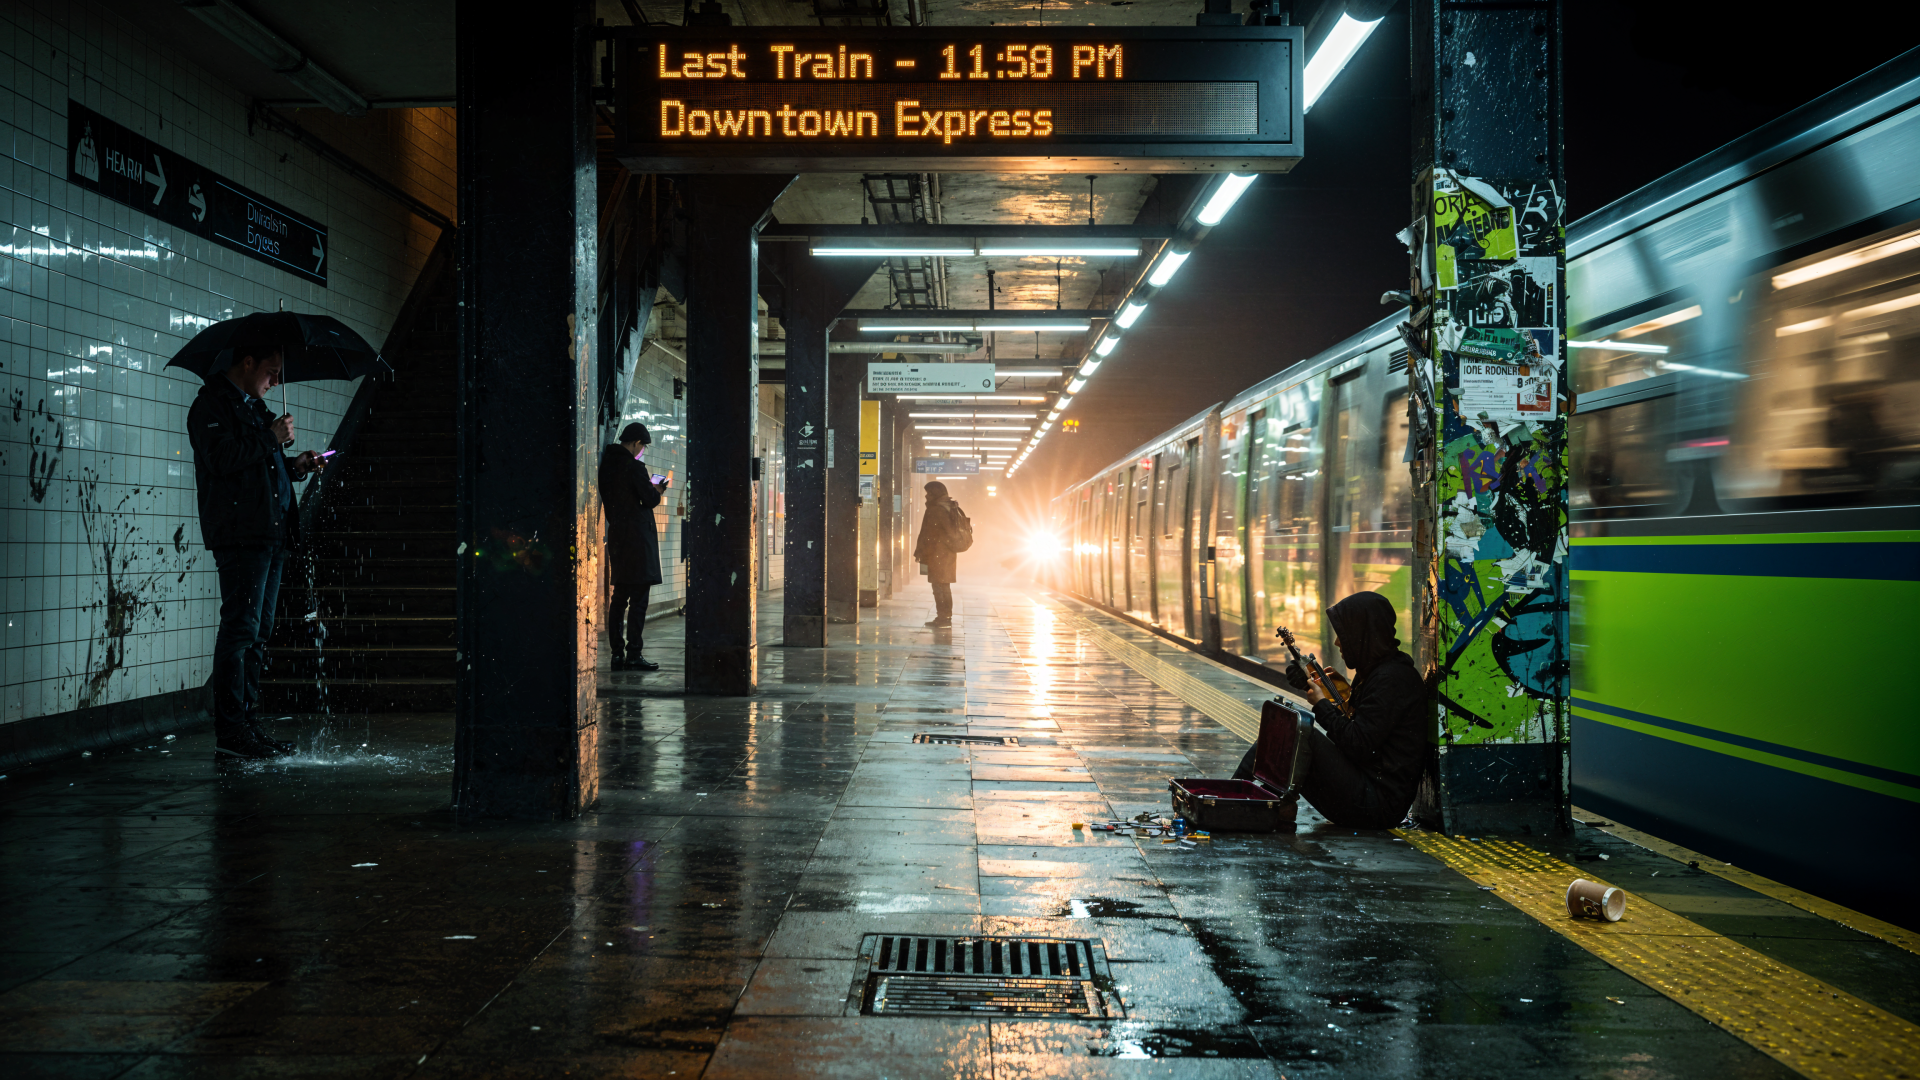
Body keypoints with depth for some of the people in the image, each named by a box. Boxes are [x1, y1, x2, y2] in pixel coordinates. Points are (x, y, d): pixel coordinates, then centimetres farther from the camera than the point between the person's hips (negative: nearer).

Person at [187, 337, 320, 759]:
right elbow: (223, 459, -20)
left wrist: (294, 465, 15)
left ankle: (247, 721, 16)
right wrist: (272, 438, -13)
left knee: (258, 631, 11)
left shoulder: (253, 407, 24)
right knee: (241, 627, -11)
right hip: (240, 535, -10)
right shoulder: (212, 404, -5)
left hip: (270, 533, 10)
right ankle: (229, 732, -9)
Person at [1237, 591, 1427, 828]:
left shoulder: (1392, 679, -16)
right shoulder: (1374, 671, 15)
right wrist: (1311, 687, 11)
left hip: (1378, 803, -10)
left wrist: (1322, 704, -9)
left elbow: (1360, 746, -22)